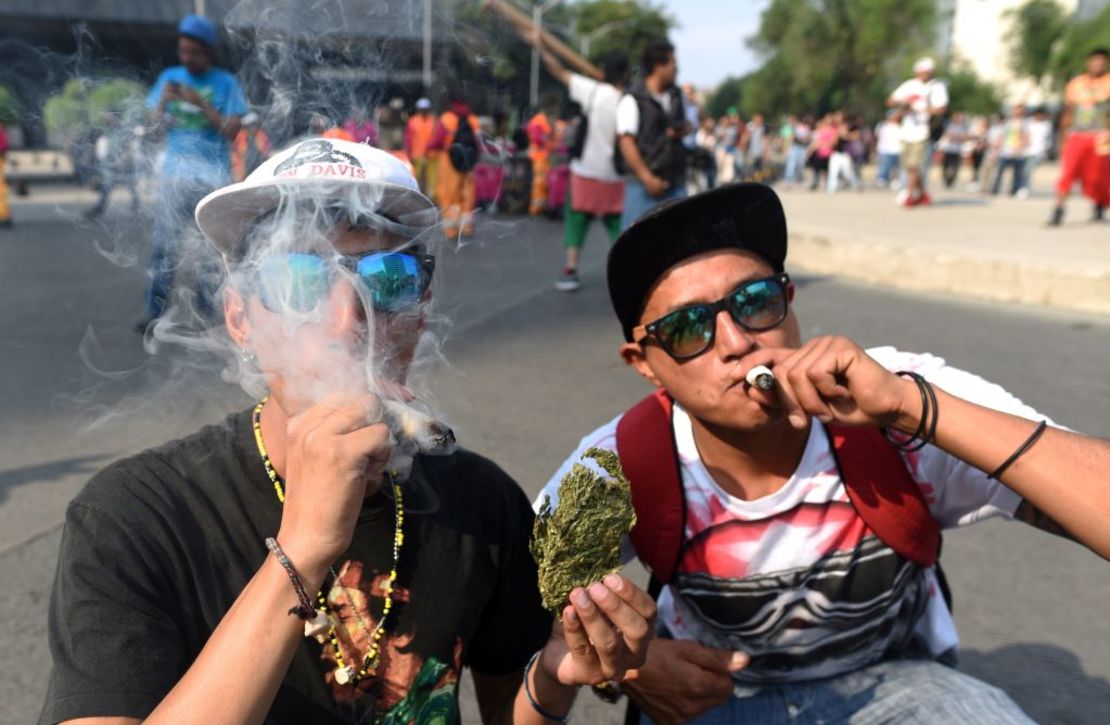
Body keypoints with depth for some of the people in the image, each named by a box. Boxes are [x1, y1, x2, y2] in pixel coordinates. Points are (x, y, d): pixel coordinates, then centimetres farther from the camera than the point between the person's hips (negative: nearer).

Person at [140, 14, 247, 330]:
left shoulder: (225, 83, 3)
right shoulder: (169, 77, 11)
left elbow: (232, 131, -5)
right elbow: (156, 126, 11)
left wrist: (202, 104, -14)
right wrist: (163, 101, -7)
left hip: (213, 177, -2)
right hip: (174, 174, 2)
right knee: (165, 244, -2)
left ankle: (208, 313, 4)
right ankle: (155, 311, 1)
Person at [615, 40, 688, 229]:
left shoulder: (676, 96, 14)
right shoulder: (632, 100, -8)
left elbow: (685, 125, 29)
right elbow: (626, 142, -13)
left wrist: (682, 131, 2)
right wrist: (647, 178, -18)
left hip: (675, 181, 6)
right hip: (644, 183, -6)